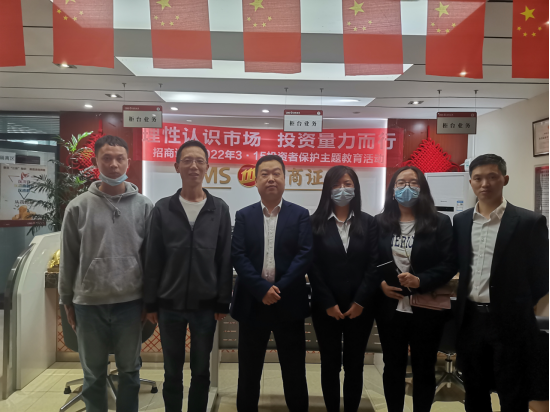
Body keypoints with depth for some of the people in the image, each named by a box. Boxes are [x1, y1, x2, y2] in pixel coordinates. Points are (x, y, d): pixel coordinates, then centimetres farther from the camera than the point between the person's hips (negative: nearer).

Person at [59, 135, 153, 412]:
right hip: (89, 303, 0)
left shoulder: (144, 206, -2)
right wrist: (67, 301, 6)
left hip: (130, 302, 0)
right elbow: (68, 259, 4)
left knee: (130, 371, 15)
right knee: (93, 374, 16)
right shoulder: (78, 207, -1)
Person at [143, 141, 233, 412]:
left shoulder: (220, 209, -1)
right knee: (172, 372, 15)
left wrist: (223, 302, -2)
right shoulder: (163, 209, -1)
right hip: (170, 305, 0)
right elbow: (153, 259, 1)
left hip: (205, 305, 0)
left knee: (201, 371, 14)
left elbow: (225, 259, 0)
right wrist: (150, 302, 0)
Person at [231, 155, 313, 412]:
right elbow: (238, 256, -5)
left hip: (289, 303, -1)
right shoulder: (244, 216, 4)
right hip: (252, 302, 1)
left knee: (295, 372, 11)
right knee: (249, 372, 13)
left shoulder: (300, 215, 2)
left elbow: (305, 254, -8)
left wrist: (280, 289, -17)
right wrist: (262, 289, -17)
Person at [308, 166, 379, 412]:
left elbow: (374, 265, -2)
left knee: (354, 365, 11)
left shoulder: (368, 223, 4)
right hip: (326, 308, -1)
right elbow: (313, 267, -5)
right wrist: (328, 303, -10)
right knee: (330, 364, 10)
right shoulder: (315, 223, 0)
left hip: (360, 307, 1)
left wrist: (360, 301, -9)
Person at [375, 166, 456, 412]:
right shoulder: (379, 223, 3)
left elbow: (450, 263, -6)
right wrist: (380, 284, -12)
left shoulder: (440, 222, -1)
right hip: (390, 307, 2)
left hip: (427, 308, -1)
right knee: (393, 367, 14)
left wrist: (421, 281, -20)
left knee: (424, 369, 12)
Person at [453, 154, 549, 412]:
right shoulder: (460, 221, 5)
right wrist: (463, 301, 3)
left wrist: (519, 308, -1)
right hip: (471, 319, 4)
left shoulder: (529, 222, -7)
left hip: (510, 321, -3)